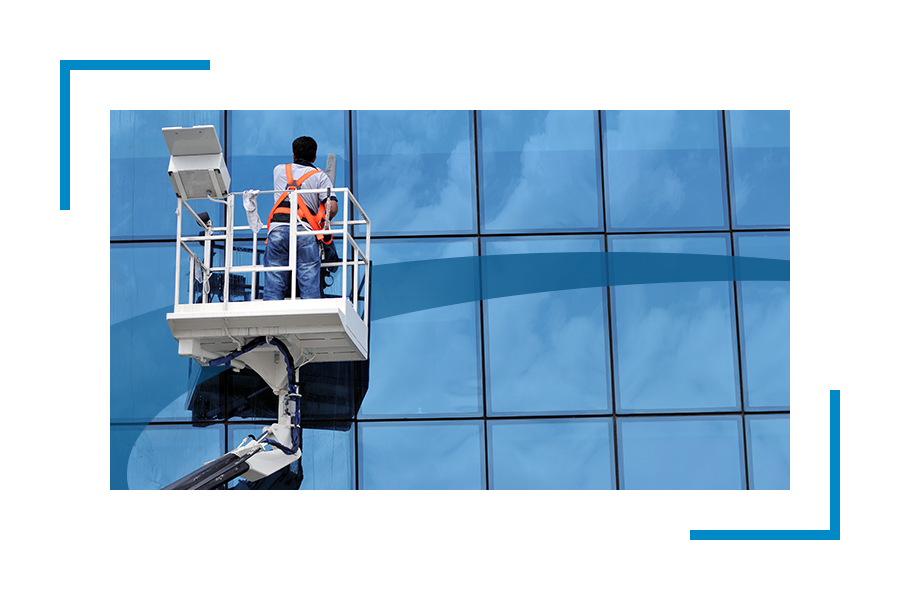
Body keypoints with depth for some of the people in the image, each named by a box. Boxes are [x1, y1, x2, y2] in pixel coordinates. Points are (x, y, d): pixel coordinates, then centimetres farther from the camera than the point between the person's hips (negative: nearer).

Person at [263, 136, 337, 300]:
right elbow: (332, 208, 1)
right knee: (309, 284, -3)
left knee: (273, 283, 1)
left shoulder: (279, 170, 23)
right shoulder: (320, 176, 13)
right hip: (304, 230, -2)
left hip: (277, 227, 2)